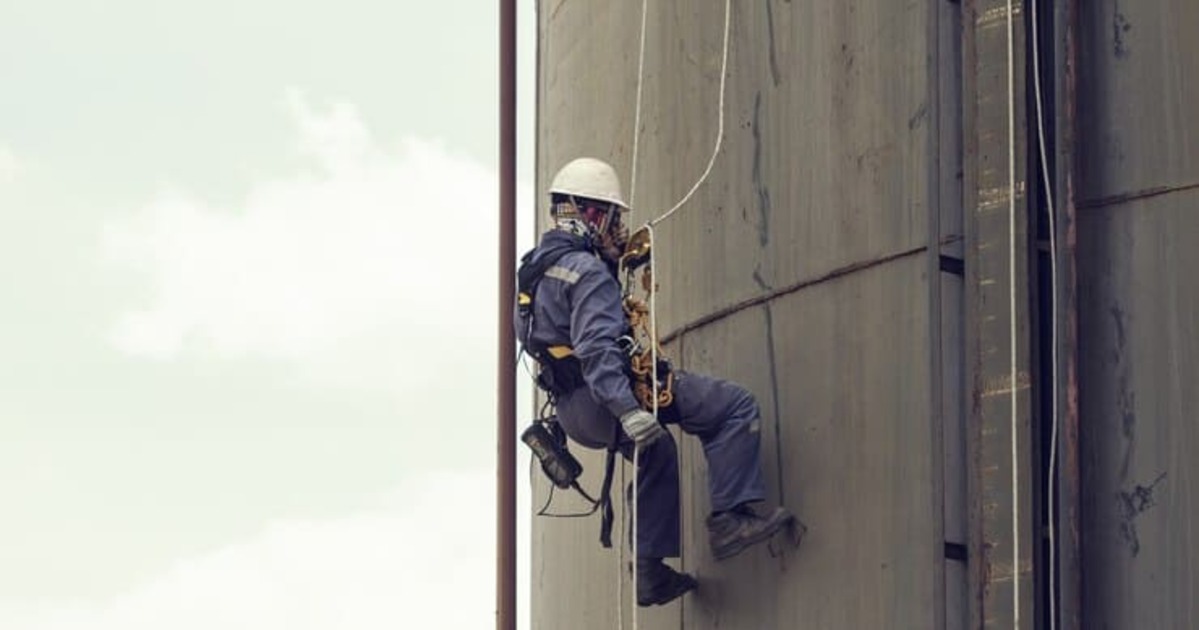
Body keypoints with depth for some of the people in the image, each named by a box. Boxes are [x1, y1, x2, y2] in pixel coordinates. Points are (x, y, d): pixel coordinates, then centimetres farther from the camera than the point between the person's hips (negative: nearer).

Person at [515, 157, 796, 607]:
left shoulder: (535, 267, 13)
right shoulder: (586, 271, -18)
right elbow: (596, 347, -30)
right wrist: (626, 409, -37)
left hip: (574, 412, 10)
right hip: (605, 399, -10)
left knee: (656, 455, 34)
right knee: (735, 407, -10)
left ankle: (650, 571, 34)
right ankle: (729, 519, -14)